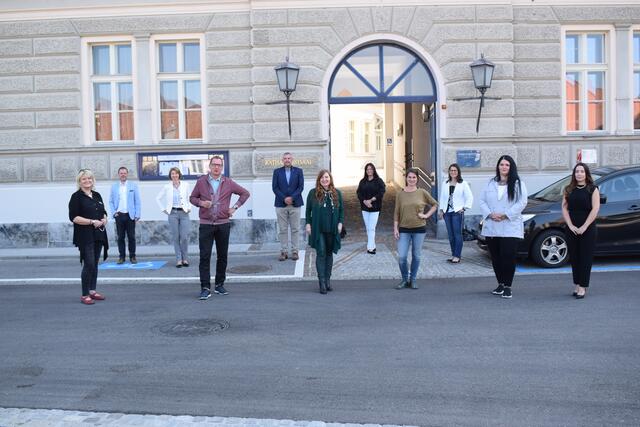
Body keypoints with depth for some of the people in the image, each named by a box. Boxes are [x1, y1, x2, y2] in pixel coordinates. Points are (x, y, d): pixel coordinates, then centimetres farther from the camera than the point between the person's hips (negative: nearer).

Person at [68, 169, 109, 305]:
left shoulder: (97, 195, 14)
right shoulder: (76, 197, -6)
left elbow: (103, 212, 21)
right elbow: (74, 217, -13)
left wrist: (104, 219, -2)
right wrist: (92, 222, -19)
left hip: (98, 235, 7)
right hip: (85, 236, -6)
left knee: (95, 264, 12)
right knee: (88, 264, -10)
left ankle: (92, 291, 22)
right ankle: (84, 295, -1)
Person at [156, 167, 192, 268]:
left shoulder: (185, 185, 4)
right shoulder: (167, 187, 4)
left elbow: (190, 198, 13)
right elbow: (158, 198, 12)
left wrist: (189, 207, 2)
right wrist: (163, 209, 7)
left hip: (184, 213, 0)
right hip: (172, 213, 0)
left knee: (184, 237, -6)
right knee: (176, 238, 1)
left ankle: (185, 259, 9)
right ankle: (179, 260, 7)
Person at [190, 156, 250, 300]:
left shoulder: (228, 183, 4)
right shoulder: (201, 181, 3)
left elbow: (245, 193, 13)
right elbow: (192, 198, 12)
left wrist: (235, 207, 4)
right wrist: (200, 203, -9)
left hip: (223, 224, 2)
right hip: (206, 224, -1)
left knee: (222, 256, 8)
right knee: (204, 256, -6)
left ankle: (219, 285, 21)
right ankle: (205, 288, -3)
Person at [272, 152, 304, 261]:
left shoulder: (298, 171, 8)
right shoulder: (277, 172, 8)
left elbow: (301, 186, 1)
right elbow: (274, 187, 0)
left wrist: (292, 198, -11)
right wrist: (284, 199, -11)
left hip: (295, 204, 0)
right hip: (281, 204, 0)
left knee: (295, 229, 2)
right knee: (282, 230, 1)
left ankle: (294, 251, 8)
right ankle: (284, 251, 7)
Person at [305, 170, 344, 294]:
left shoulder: (337, 193, 7)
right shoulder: (313, 193, 1)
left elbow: (341, 209, 11)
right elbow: (308, 210, 5)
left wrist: (340, 223, 1)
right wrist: (308, 223, -2)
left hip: (332, 229, 3)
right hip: (318, 229, -2)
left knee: (329, 253, 10)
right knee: (321, 254, -6)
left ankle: (328, 280, 19)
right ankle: (322, 282, -4)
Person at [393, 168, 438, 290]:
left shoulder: (422, 192, 0)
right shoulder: (400, 194, 1)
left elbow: (435, 204, 11)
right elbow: (396, 213, 3)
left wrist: (427, 215, -1)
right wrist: (395, 228, -2)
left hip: (419, 229, 0)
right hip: (404, 229, 0)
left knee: (416, 256, 8)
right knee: (401, 257, -5)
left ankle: (413, 279, 23)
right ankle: (405, 279, 15)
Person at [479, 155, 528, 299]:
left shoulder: (518, 184, 2)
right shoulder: (490, 183, 13)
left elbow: (522, 203, -7)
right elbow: (482, 201, 8)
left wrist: (505, 215, -14)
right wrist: (490, 214, -9)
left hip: (510, 228, -4)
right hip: (491, 227, 4)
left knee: (508, 257, -7)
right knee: (495, 258, 9)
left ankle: (507, 286, 3)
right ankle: (500, 284, 23)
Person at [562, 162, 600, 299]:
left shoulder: (593, 189, 0)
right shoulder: (569, 190, 9)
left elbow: (595, 209, -8)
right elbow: (564, 208, 4)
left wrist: (584, 227, -14)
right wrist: (571, 226, -8)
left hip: (588, 229, -3)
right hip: (571, 229, 3)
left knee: (585, 258, -2)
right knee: (574, 258, 7)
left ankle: (583, 287, -1)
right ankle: (577, 285, 15)